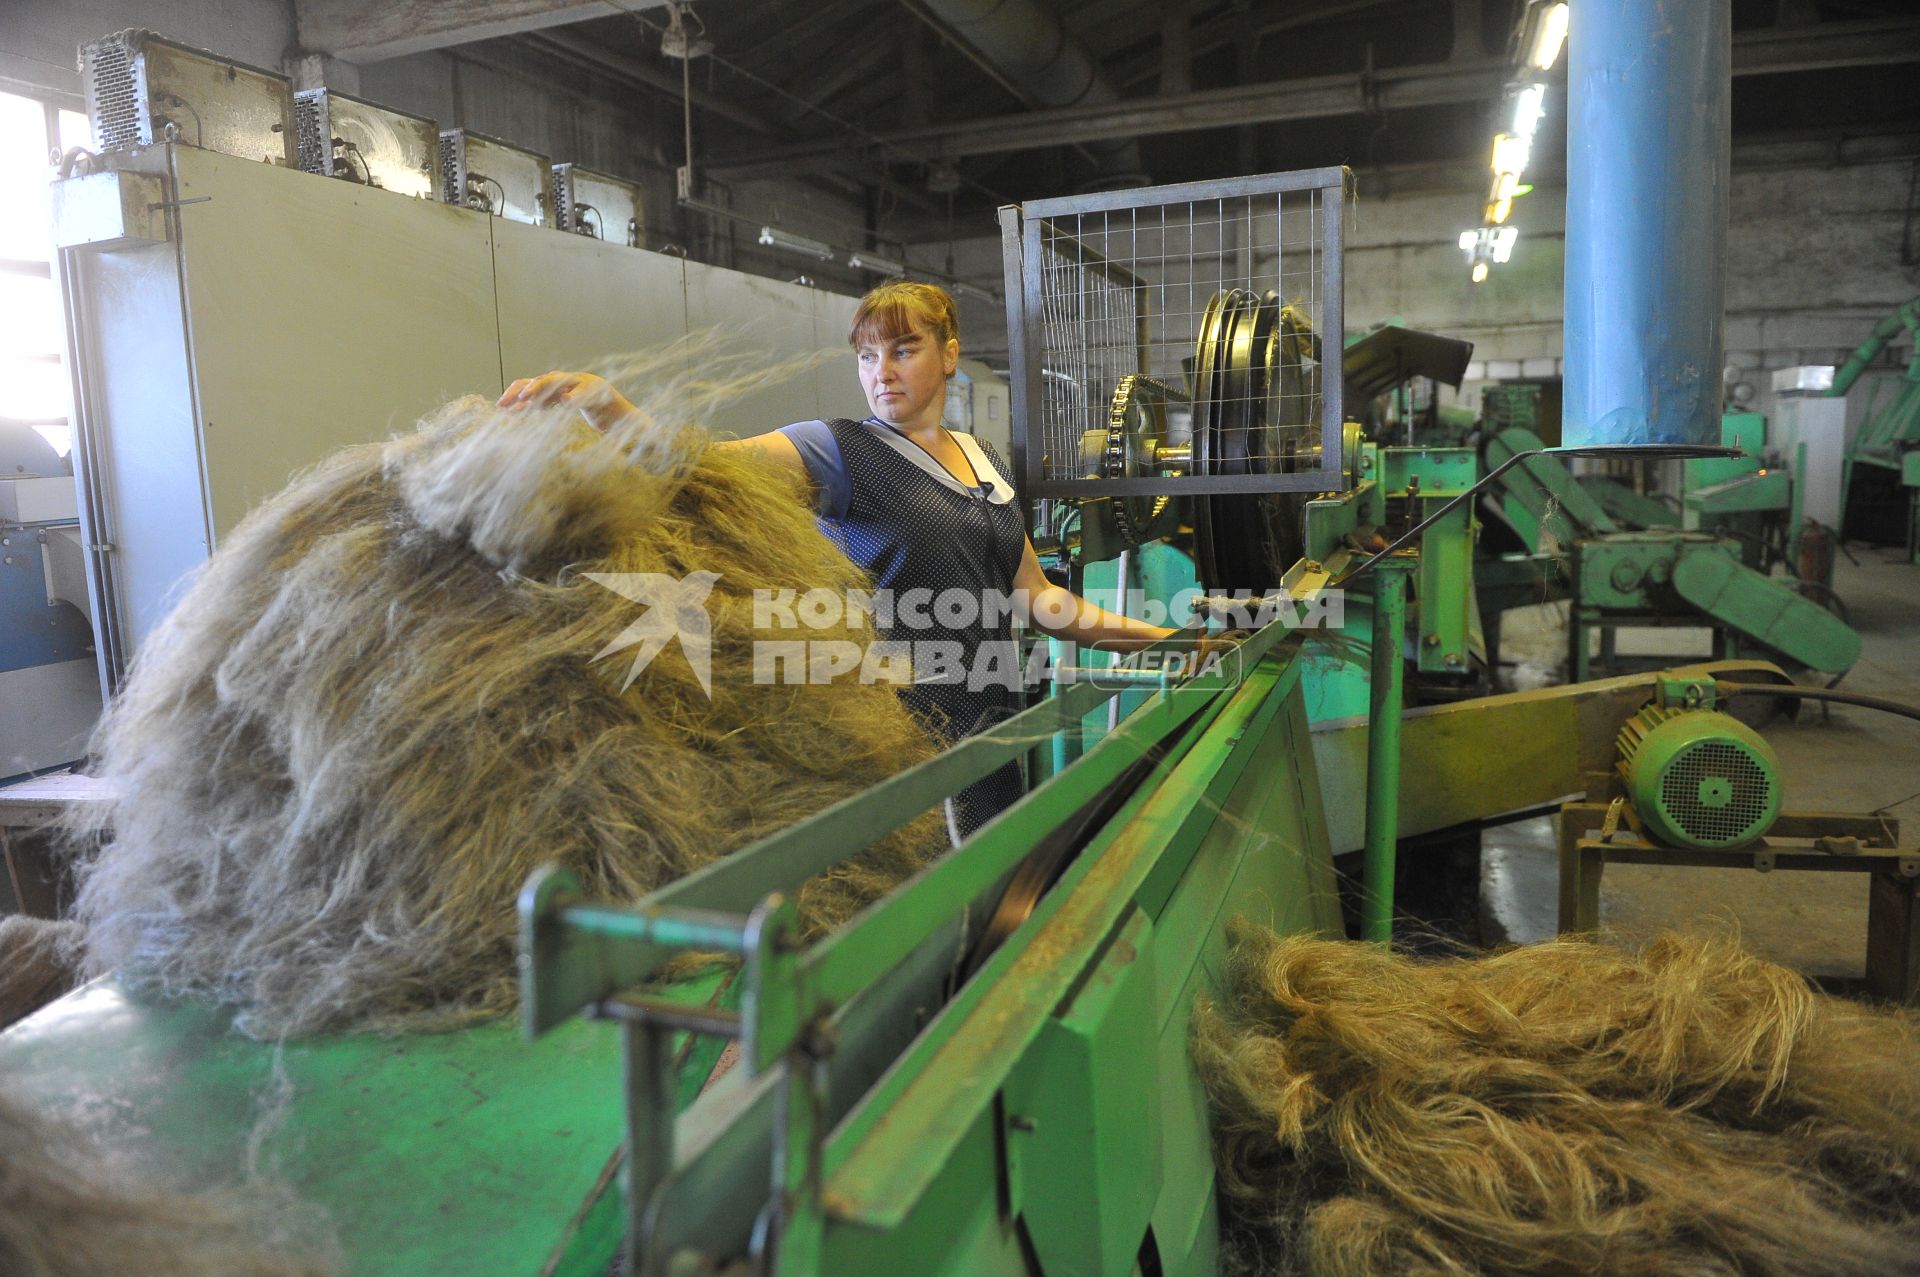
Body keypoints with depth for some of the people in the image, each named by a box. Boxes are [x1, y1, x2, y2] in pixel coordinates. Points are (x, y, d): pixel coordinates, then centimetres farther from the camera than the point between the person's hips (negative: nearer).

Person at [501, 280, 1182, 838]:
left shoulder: (985, 459, 14)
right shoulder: (842, 451, -5)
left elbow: (1034, 595, 18)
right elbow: (715, 462, -23)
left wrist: (1156, 634, 16)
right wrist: (599, 402, -41)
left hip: (992, 722, 6)